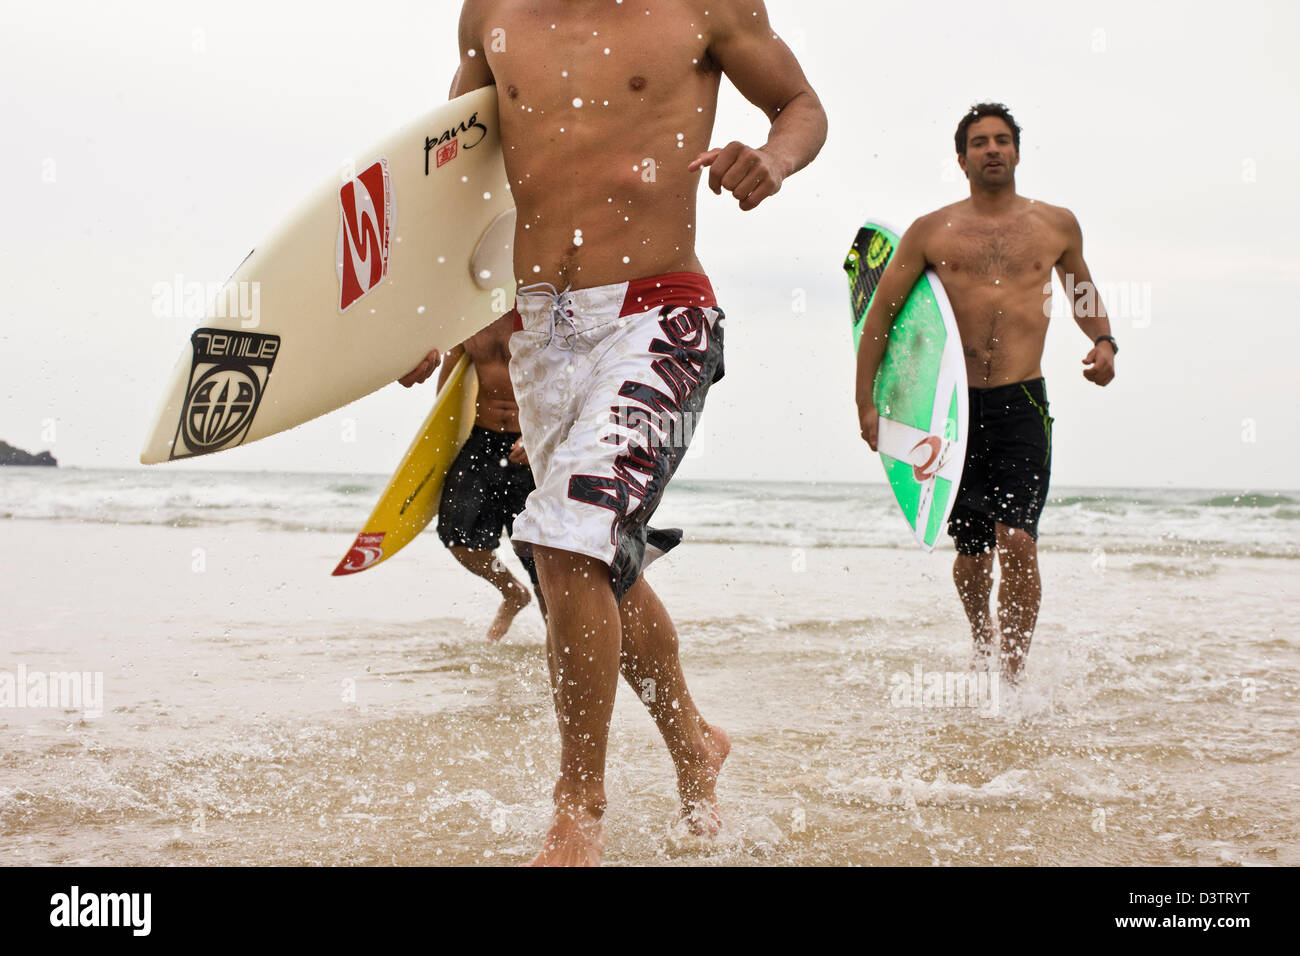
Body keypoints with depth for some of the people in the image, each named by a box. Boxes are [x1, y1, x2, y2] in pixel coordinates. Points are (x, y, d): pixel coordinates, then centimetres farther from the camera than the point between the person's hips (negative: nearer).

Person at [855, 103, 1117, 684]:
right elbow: (880, 314, 9)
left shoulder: (1057, 225, 10)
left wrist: (1103, 342, 9)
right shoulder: (931, 231, 6)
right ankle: (983, 651, 36)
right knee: (973, 550, 9)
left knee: (1017, 542, -15)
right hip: (954, 405, 1)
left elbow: (1083, 292, 29)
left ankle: (1012, 677, -7)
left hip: (1022, 403, 0)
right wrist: (866, 402, 4)